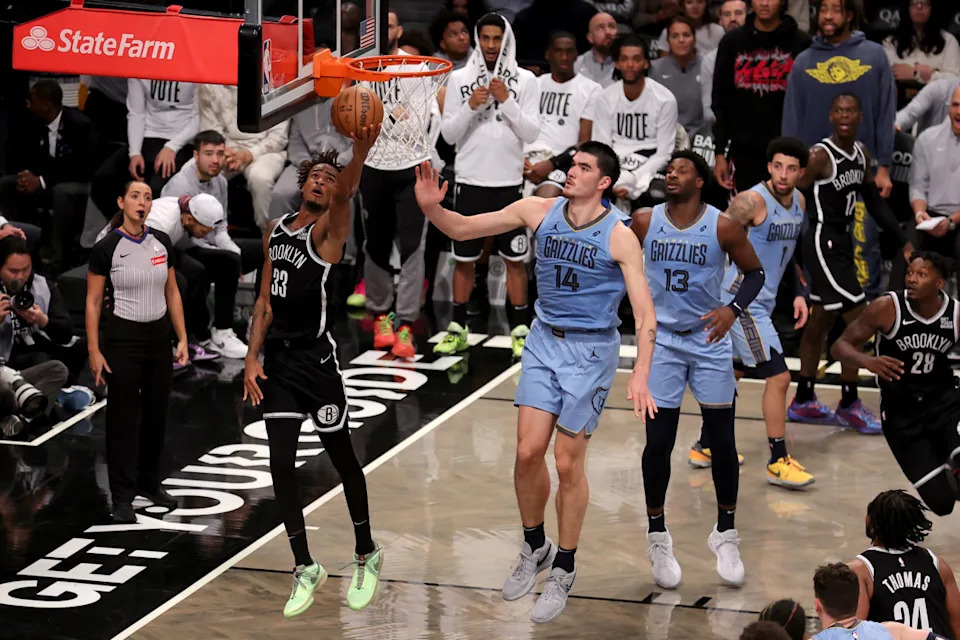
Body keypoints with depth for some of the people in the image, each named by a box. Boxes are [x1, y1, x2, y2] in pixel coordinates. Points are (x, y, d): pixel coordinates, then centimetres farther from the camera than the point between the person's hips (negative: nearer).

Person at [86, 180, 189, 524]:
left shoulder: (162, 243, 3)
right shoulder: (106, 248, -11)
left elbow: (172, 293, 10)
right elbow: (93, 302, -7)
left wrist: (182, 338, 5)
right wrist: (94, 351, -11)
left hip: (158, 335, 5)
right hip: (123, 337, -5)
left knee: (156, 412, 12)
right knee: (124, 416, -2)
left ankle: (150, 483, 28)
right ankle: (122, 498, 4)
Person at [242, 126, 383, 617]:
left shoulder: (328, 229, -8)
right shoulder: (276, 232, 10)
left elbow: (343, 195, -31)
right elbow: (266, 300, 14)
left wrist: (359, 155, -51)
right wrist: (253, 357, 5)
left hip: (316, 357, -5)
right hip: (278, 359, 5)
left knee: (341, 458, 7)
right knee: (281, 463, 0)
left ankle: (366, 555, 25)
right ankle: (305, 569, 10)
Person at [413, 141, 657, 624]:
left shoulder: (618, 235, -16)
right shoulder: (540, 211, -4)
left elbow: (645, 315, -17)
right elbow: (463, 229, 0)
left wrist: (640, 378, -29)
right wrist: (430, 208, -21)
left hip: (591, 349, -4)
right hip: (544, 342, 4)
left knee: (568, 463, 0)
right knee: (528, 452, -2)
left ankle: (563, 570, 17)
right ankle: (534, 548, 23)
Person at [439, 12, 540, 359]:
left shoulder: (525, 81, 0)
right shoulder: (459, 79, 3)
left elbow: (532, 133, -5)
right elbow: (448, 134, 1)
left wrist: (507, 100, -16)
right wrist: (470, 106, -14)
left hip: (509, 183, -1)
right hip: (471, 181, 1)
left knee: (515, 259, 3)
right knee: (464, 259, 7)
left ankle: (520, 330, 10)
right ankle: (457, 329, 14)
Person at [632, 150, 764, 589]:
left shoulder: (723, 227, -9)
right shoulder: (644, 221, -4)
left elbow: (754, 273, 0)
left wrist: (734, 309, -16)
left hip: (710, 341, 0)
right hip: (662, 341, 1)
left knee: (722, 441, 2)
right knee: (658, 441, -2)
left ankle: (725, 534, 18)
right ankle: (657, 536, 14)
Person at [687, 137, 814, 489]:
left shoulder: (799, 202, 7)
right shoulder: (752, 201, -19)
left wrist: (797, 293, 11)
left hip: (762, 301, 9)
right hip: (742, 299, -9)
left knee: (733, 372, 19)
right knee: (778, 376, -11)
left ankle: (705, 446, 32)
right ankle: (779, 462, -5)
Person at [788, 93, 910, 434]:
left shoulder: (861, 154, 7)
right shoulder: (820, 156, -18)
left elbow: (875, 202, 17)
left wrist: (903, 242, 15)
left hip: (841, 241, 9)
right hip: (823, 242, -9)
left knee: (821, 321, 16)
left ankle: (803, 402, 27)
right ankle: (849, 405, 1)